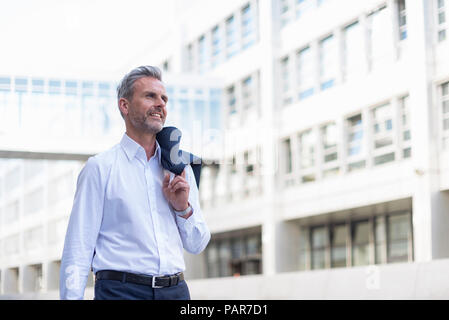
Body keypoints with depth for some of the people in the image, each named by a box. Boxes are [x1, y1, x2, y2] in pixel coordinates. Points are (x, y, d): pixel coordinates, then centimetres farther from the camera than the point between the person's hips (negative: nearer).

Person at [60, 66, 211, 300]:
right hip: (121, 290, -4)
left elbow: (197, 246, 16)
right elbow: (77, 252, -4)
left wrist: (183, 208, 0)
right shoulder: (100, 167, 0)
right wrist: (71, 296, -13)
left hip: (176, 290, 4)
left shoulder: (179, 168, 14)